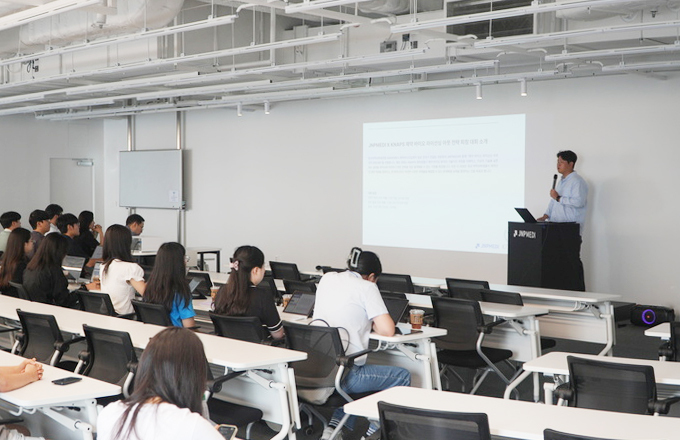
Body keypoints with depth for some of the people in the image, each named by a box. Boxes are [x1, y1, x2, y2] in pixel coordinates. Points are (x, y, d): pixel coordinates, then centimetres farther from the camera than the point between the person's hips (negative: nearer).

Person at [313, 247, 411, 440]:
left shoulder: (327, 279, 11)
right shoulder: (367, 287, -7)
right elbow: (388, 330, -11)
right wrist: (373, 323, 9)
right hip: (345, 375, -7)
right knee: (402, 376, 12)